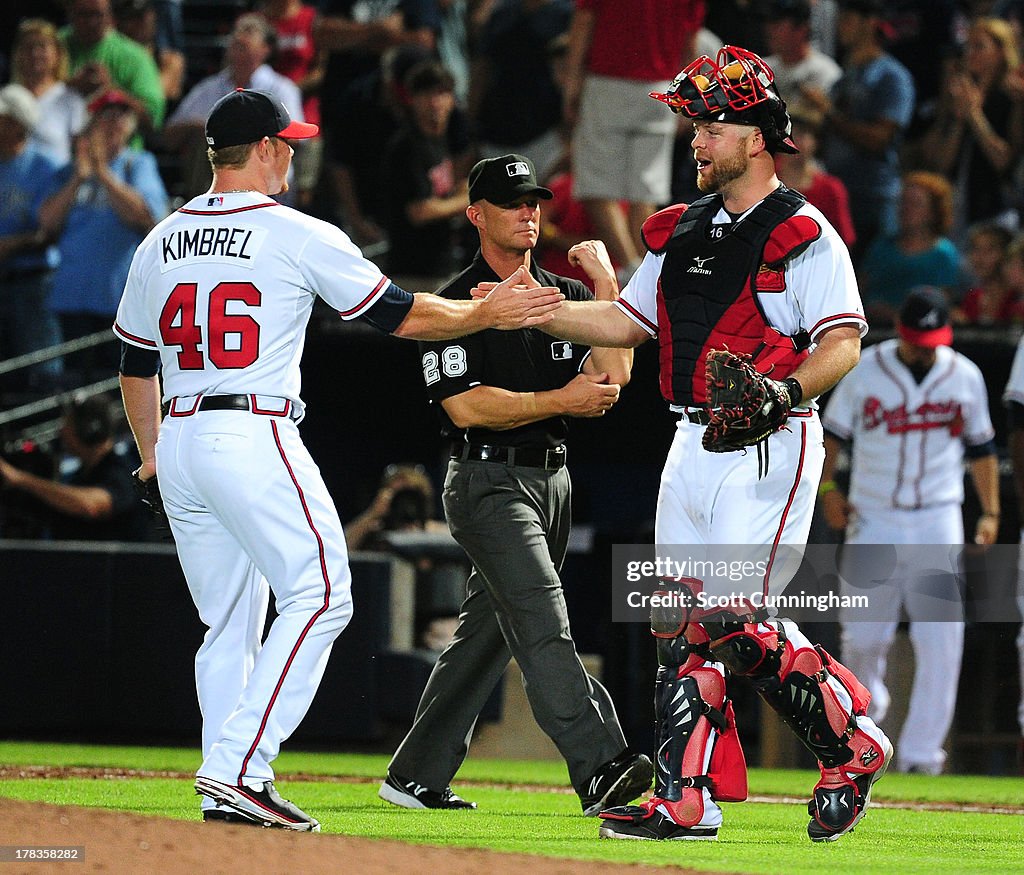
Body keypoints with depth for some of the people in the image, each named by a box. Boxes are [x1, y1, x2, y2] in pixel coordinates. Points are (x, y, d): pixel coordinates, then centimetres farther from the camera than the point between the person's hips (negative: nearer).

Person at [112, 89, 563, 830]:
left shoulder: (161, 242, 13)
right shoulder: (298, 235, -5)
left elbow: (135, 361, 20)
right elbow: (401, 316, 0)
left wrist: (152, 455, 31)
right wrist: (488, 314, 14)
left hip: (180, 444, 7)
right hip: (253, 436, -7)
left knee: (229, 621, 14)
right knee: (319, 595, -7)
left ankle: (225, 792, 8)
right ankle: (239, 768, -18)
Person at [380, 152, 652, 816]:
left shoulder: (564, 297, 13)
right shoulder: (458, 303, -7)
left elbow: (611, 375, -1)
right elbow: (467, 406, -16)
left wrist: (606, 281, -4)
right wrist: (561, 400, -17)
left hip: (553, 480, 8)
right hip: (488, 482, -8)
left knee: (486, 633, 12)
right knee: (542, 623, -20)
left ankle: (416, 776, 21)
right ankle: (600, 770, -32)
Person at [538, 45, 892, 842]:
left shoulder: (802, 233, -8)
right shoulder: (682, 232, 15)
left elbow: (843, 344, -14)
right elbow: (626, 321, 19)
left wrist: (779, 393, -30)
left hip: (771, 448, -8)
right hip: (695, 445, 8)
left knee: (734, 620, -14)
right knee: (685, 624, 4)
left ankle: (850, 745, 3)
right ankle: (688, 800, 5)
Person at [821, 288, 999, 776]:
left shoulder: (965, 377, 3)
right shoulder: (865, 372, -1)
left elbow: (980, 447, 12)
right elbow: (830, 432, 7)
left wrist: (990, 512, 5)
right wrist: (827, 487, -6)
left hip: (938, 520, 0)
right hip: (874, 520, 0)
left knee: (941, 639, -10)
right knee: (864, 636, 0)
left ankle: (921, 751, -7)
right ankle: (866, 709, 31)